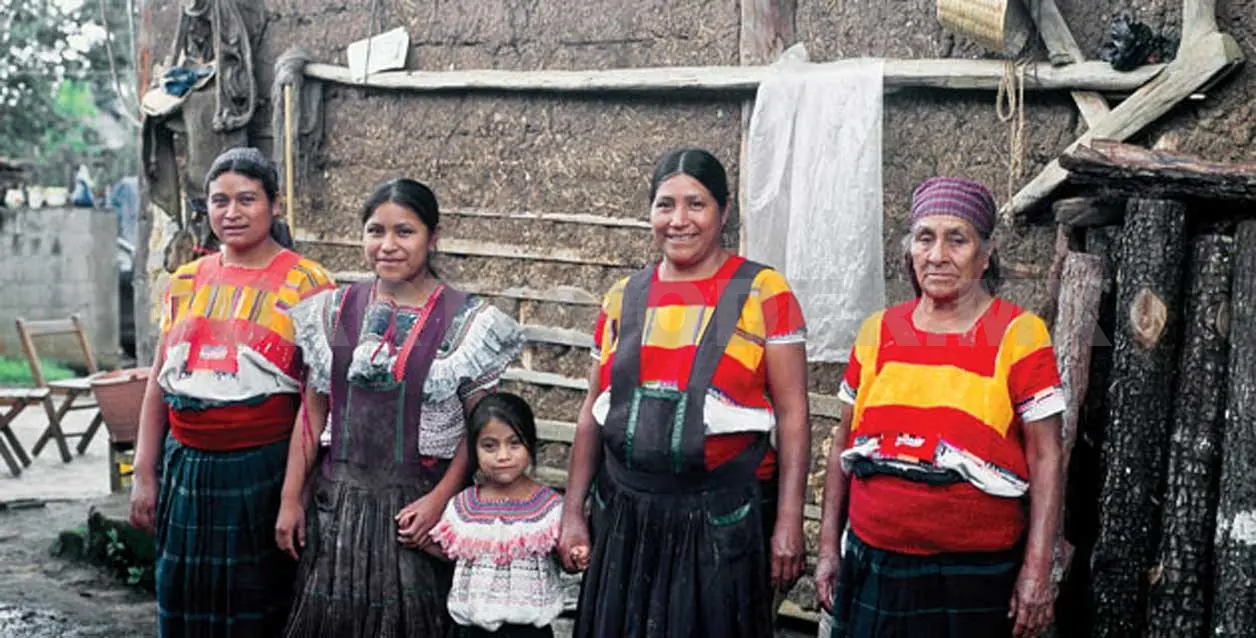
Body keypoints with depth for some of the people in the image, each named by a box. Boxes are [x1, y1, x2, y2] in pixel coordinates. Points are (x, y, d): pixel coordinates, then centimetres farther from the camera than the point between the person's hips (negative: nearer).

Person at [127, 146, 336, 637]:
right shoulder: (187, 282, 9)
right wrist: (144, 474, 10)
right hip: (185, 467, 4)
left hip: (263, 470, -4)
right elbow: (159, 384, 13)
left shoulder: (305, 284, -5)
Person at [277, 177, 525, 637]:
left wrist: (439, 499, -14)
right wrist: (291, 498, 5)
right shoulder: (335, 310, 5)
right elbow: (313, 412, 8)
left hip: (417, 507, -3)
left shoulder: (465, 321, -6)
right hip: (338, 502, 3)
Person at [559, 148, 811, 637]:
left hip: (724, 518, -3)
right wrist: (573, 513, 8)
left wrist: (788, 524, -11)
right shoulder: (623, 299, 9)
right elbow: (594, 413, 13)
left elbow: (792, 415, -6)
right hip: (626, 514, 4)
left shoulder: (762, 293, -3)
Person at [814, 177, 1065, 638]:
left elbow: (1045, 458, -5)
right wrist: (828, 547, 10)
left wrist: (1037, 568, -10)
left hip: (974, 575, -3)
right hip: (873, 567, 3)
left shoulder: (1018, 335, -4)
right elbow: (844, 444, 12)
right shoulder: (878, 331, 7)